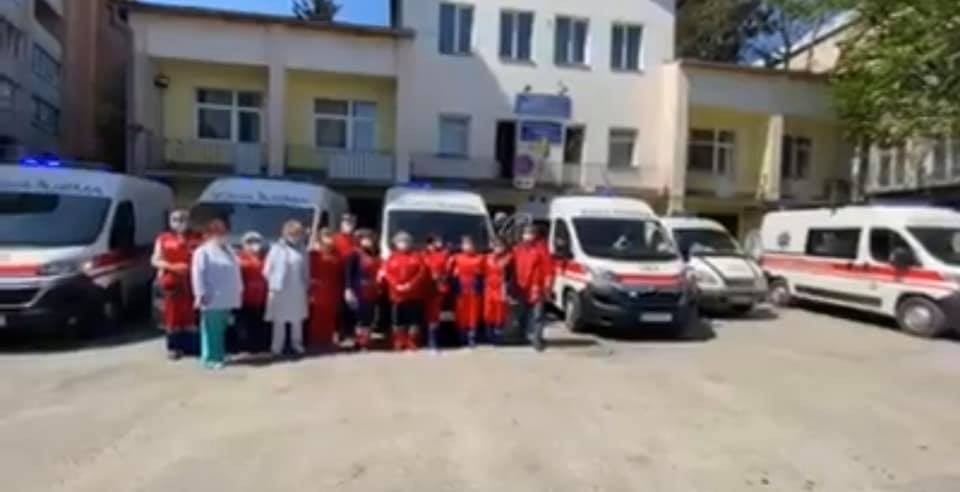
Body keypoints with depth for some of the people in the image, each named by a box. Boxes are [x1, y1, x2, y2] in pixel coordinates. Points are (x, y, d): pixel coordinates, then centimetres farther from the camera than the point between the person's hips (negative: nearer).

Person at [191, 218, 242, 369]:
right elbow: (198, 274, -12)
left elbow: (235, 272, 20)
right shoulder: (203, 252, -5)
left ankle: (219, 355, 20)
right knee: (212, 329, -4)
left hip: (227, 299, 7)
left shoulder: (228, 251, 18)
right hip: (212, 299, -7)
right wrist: (201, 293, -17)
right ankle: (209, 358, 2)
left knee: (221, 329, 12)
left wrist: (239, 290, 17)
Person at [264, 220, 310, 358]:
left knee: (297, 319, 11)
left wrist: (306, 286, 6)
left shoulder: (301, 249, 5)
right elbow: (267, 270, -2)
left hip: (298, 291, 3)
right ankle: (277, 347, 11)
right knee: (280, 320, 2)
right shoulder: (277, 249, -4)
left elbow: (305, 270, 9)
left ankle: (297, 344, 24)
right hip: (280, 291, -3)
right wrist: (273, 286, -5)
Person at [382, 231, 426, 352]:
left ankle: (412, 342, 11)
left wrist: (411, 284, -15)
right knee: (398, 321, 5)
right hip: (397, 294, 1)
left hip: (414, 294, -1)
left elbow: (422, 272, -4)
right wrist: (396, 285, -15)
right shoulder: (392, 258, 8)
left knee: (414, 319, 1)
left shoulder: (416, 256, 5)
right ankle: (399, 342, 17)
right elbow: (386, 273, -1)